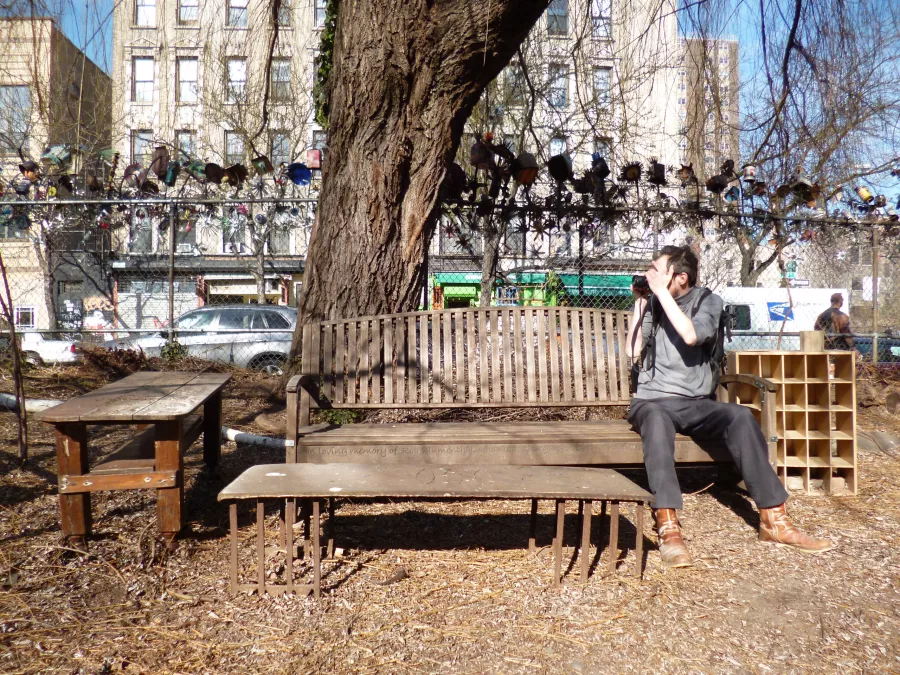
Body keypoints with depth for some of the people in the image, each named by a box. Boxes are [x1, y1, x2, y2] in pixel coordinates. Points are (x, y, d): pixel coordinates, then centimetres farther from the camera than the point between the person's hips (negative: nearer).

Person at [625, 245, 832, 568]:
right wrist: (641, 303, -5)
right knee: (656, 418, -38)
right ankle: (668, 528, -44)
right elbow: (632, 351, -3)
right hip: (653, 401, -1)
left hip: (695, 403, 1)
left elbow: (691, 335, -19)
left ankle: (773, 519, -22)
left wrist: (661, 292, -18)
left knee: (740, 416, -30)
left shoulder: (708, 300, 2)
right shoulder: (652, 303, 6)